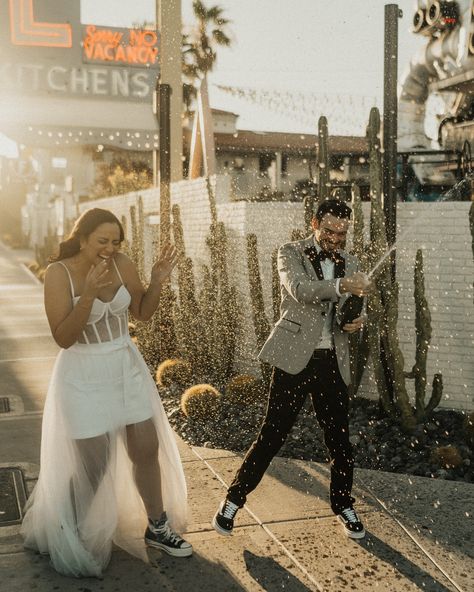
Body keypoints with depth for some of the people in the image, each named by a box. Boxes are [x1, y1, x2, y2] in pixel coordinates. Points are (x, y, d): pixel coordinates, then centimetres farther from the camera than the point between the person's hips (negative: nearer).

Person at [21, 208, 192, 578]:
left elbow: (143, 313, 4)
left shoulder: (122, 264, -6)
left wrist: (158, 281, -14)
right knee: (93, 466, 3)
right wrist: (89, 294, -33)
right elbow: (63, 338, -22)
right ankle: (64, 535, 30)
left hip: (128, 368, 5)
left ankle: (157, 527, 31)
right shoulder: (59, 273, -18)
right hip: (84, 376, -4)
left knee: (147, 450, 10)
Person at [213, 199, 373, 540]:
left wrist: (357, 320, -4)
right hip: (296, 357, -4)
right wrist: (341, 285, -37)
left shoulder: (348, 263, 13)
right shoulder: (291, 253, -1)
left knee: (340, 439, 9)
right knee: (272, 435, -3)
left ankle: (344, 505, 31)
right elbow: (300, 289, -21)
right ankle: (234, 499, 14)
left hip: (333, 361, 4)